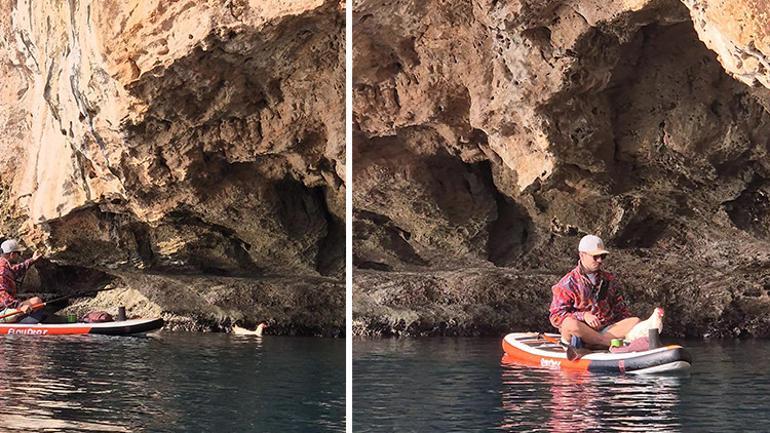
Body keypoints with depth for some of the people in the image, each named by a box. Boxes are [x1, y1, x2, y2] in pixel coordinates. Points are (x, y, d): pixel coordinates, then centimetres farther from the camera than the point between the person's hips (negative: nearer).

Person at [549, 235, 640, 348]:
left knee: (636, 321, -19)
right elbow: (556, 316, -6)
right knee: (570, 324, -38)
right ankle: (614, 343, -34)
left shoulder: (609, 280, 17)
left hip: (606, 329, 5)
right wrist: (583, 316, -21)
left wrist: (628, 325, 0)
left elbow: (620, 308, 22)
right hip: (582, 329, -4)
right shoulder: (568, 283, 1)